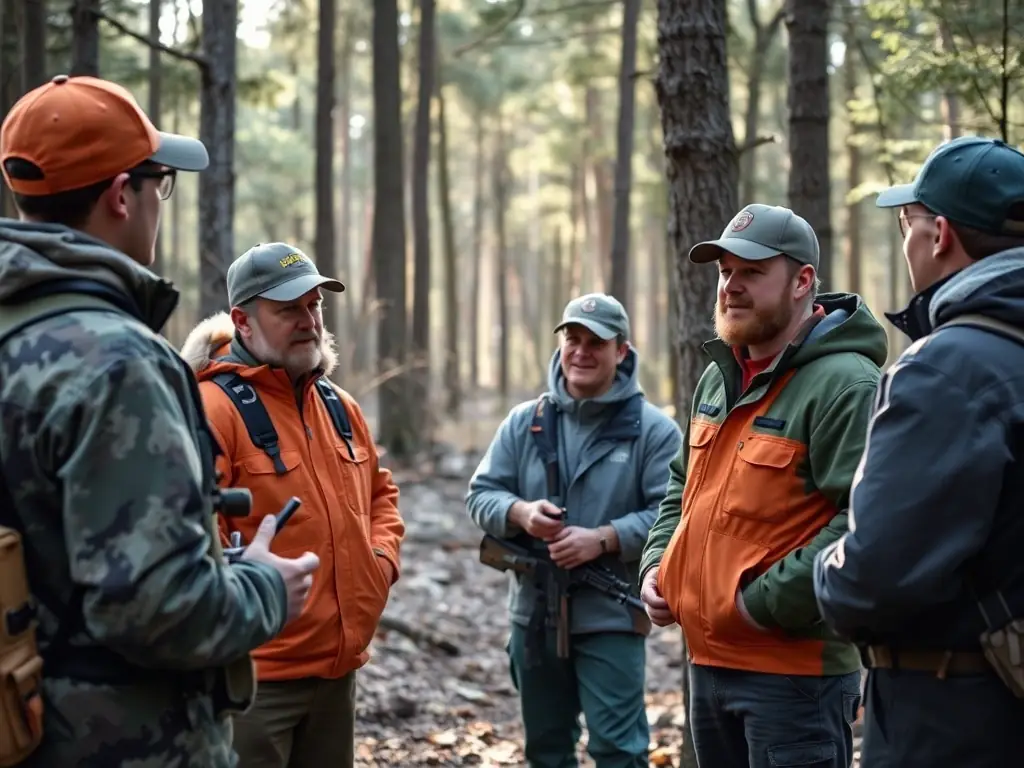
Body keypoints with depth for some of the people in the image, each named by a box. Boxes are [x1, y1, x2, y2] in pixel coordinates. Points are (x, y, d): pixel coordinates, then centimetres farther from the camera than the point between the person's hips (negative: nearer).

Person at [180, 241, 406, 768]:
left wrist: (382, 556, 10)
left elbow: (379, 492, 26)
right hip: (253, 674, -8)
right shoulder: (214, 408, -16)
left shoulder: (339, 406, 12)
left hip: (338, 662, 8)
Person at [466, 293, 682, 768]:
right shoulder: (524, 422, 5)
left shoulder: (652, 429, -6)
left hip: (611, 617, -5)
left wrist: (603, 539, -22)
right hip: (534, 613, 5)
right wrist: (520, 512, -15)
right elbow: (481, 494, 6)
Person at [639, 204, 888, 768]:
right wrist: (658, 566, 9)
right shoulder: (719, 377, 13)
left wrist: (766, 603, -22)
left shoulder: (845, 385, -16)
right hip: (708, 659, 9)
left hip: (794, 672, -9)